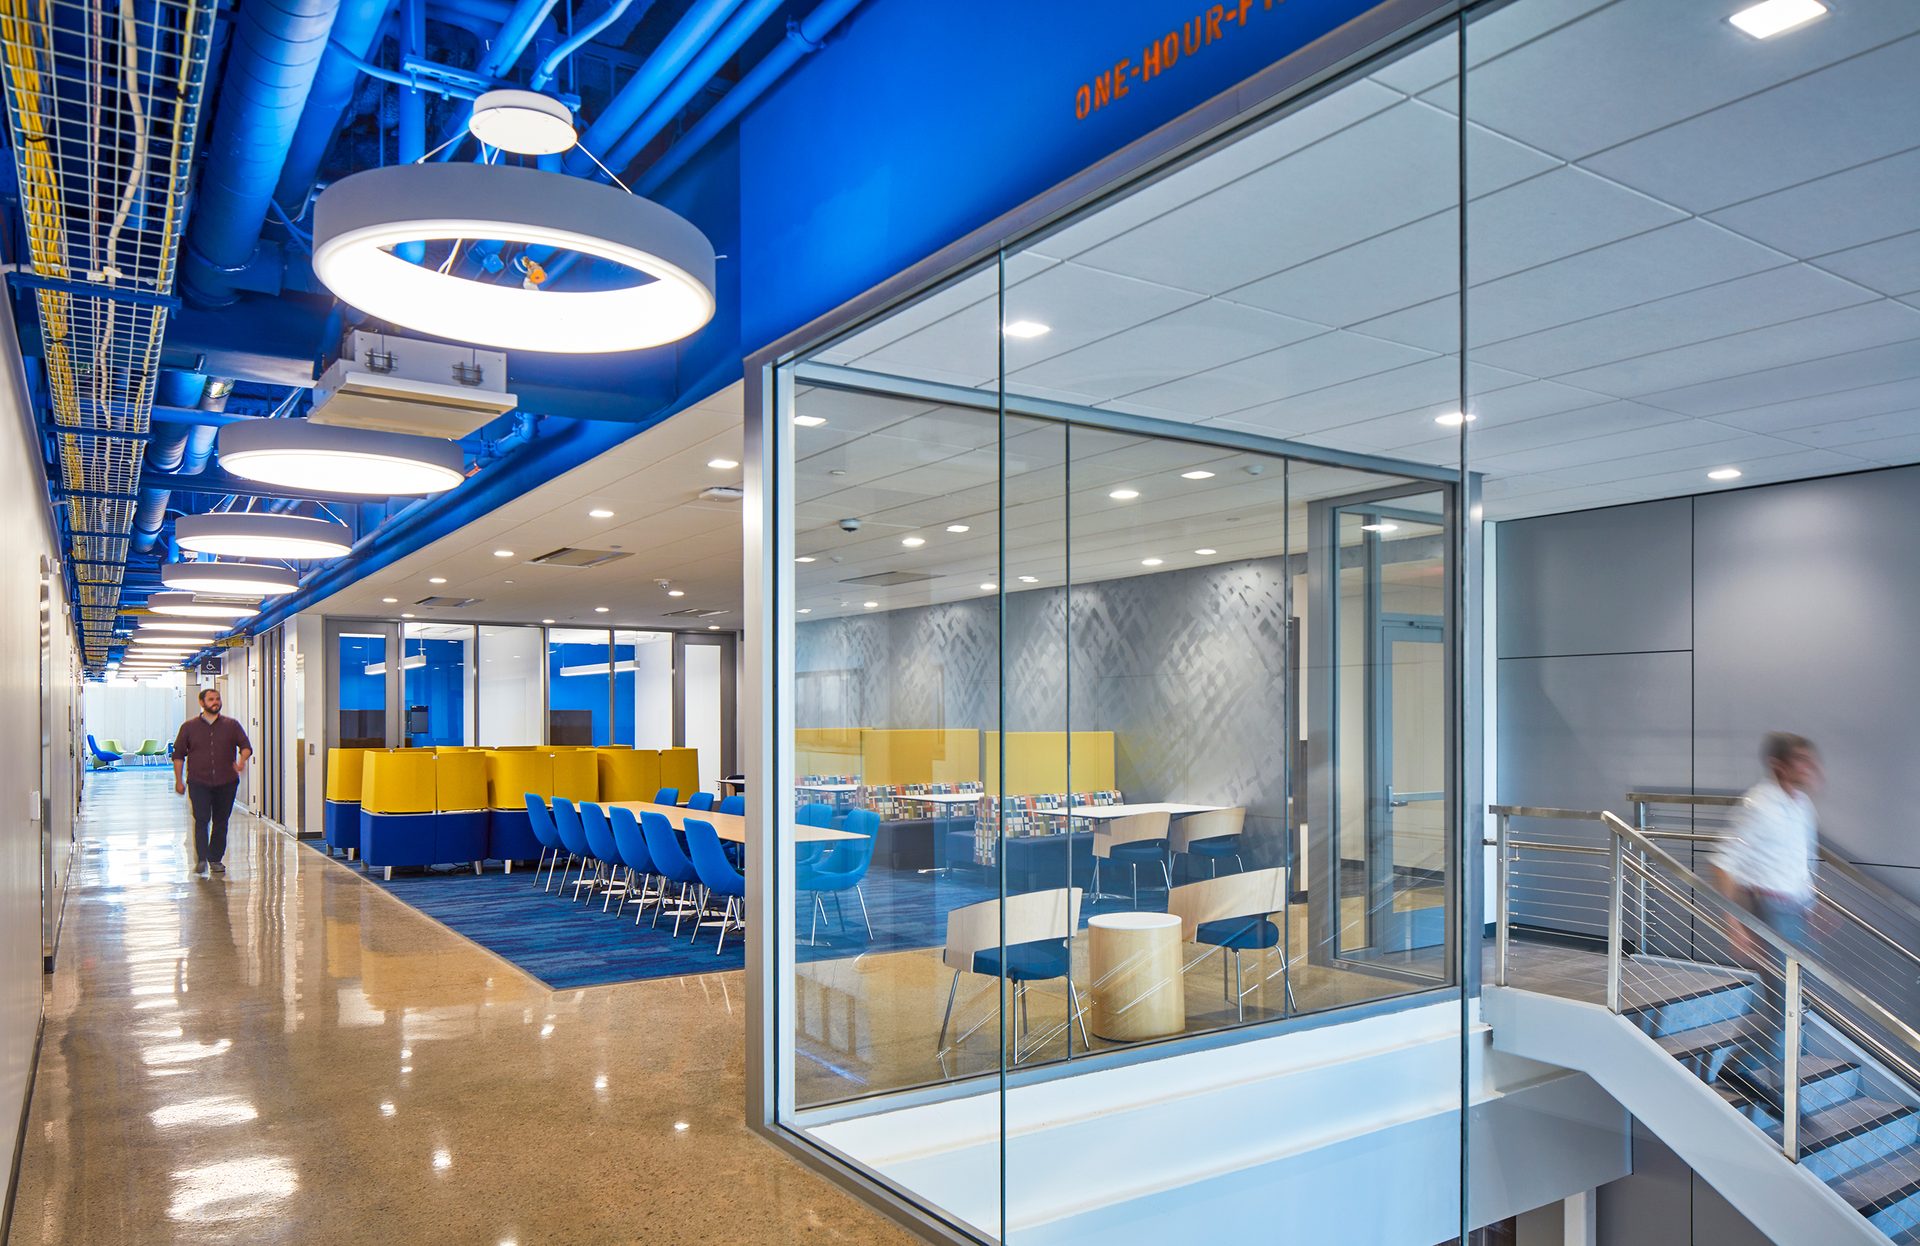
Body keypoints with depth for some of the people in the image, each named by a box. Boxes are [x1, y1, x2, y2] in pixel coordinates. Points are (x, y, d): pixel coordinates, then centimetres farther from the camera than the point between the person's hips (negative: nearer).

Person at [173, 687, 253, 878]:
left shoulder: (231, 725, 9)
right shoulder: (189, 726, 7)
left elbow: (246, 746, 7)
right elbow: (178, 754, 9)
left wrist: (242, 760, -15)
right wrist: (179, 780, 4)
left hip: (226, 783, 2)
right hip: (198, 782, -1)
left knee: (221, 822, 5)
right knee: (201, 819, -12)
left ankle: (216, 860, 14)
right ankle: (201, 860, -11)